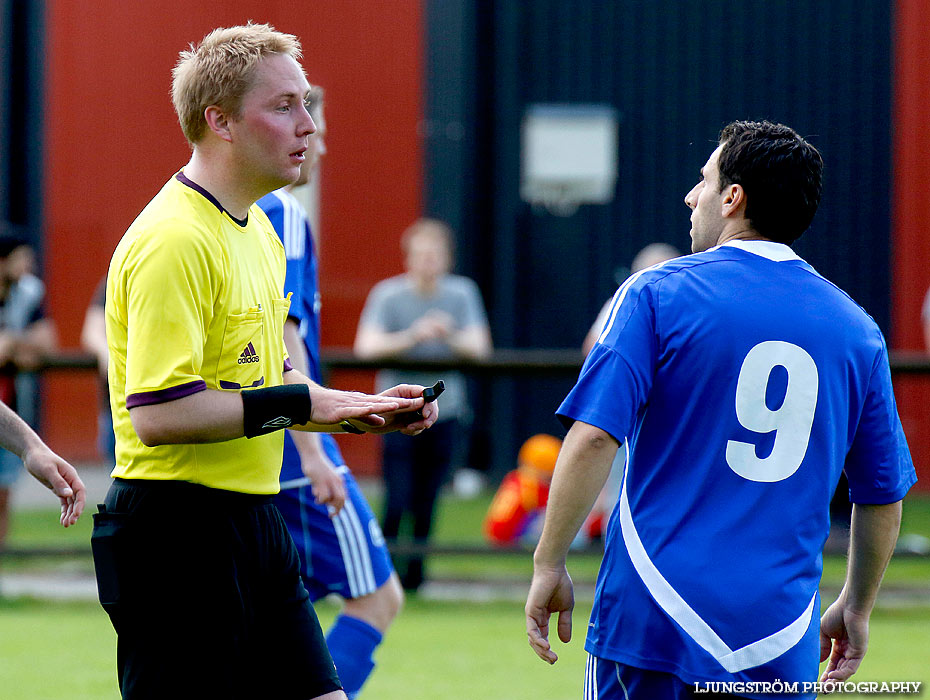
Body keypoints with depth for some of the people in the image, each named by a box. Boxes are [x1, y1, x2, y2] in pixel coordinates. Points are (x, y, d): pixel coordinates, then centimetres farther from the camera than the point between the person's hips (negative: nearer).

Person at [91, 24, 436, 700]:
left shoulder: (259, 231, 15)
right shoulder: (173, 242, -18)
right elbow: (158, 413, -25)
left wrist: (366, 409, 10)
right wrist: (299, 403, -20)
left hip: (255, 519, 10)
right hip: (178, 534, -10)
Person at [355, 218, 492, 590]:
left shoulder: (462, 293, 5)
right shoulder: (388, 294, -4)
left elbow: (479, 347, -1)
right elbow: (366, 346, -13)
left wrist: (451, 337, -21)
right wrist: (412, 337, -25)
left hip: (445, 410, 2)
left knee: (426, 503, 3)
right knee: (397, 499, -11)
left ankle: (414, 572, 16)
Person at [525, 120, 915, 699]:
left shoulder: (656, 294, -3)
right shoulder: (857, 329, 8)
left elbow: (593, 440, -12)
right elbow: (884, 495, 14)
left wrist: (549, 565, -4)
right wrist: (856, 609, 27)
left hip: (653, 626, -3)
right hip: (783, 647, 3)